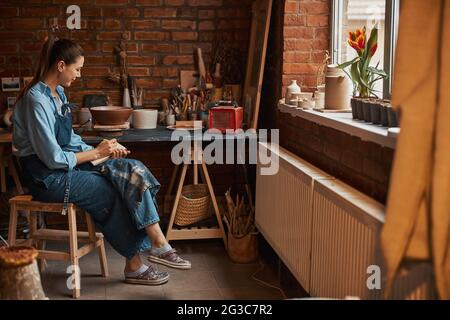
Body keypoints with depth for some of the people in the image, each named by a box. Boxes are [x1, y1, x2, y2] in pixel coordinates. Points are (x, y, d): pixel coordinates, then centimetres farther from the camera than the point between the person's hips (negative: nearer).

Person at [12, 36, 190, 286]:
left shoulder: (57, 92, 11)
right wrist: (96, 153, -13)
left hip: (67, 163, 8)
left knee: (133, 170, -11)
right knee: (114, 193, -16)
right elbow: (53, 158, -23)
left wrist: (104, 150, 2)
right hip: (48, 177, -8)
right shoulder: (37, 100, -20)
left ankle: (156, 244, -16)